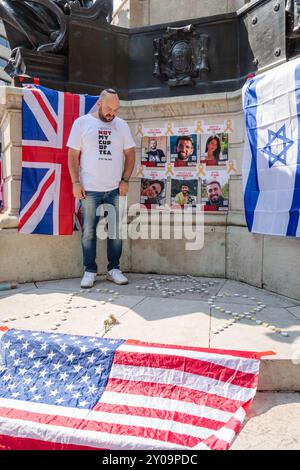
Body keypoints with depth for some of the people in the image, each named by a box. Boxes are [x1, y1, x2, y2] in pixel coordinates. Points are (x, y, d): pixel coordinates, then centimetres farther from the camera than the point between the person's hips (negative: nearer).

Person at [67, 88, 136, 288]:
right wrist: (76, 183, -7)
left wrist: (125, 180, 0)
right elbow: (73, 155, 1)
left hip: (115, 189, 2)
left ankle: (114, 269, 18)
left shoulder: (122, 125, 9)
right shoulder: (82, 123, 2)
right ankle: (90, 271, 14)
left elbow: (130, 154, 10)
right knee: (89, 232, 3)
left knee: (116, 231, 6)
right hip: (89, 189, -2)